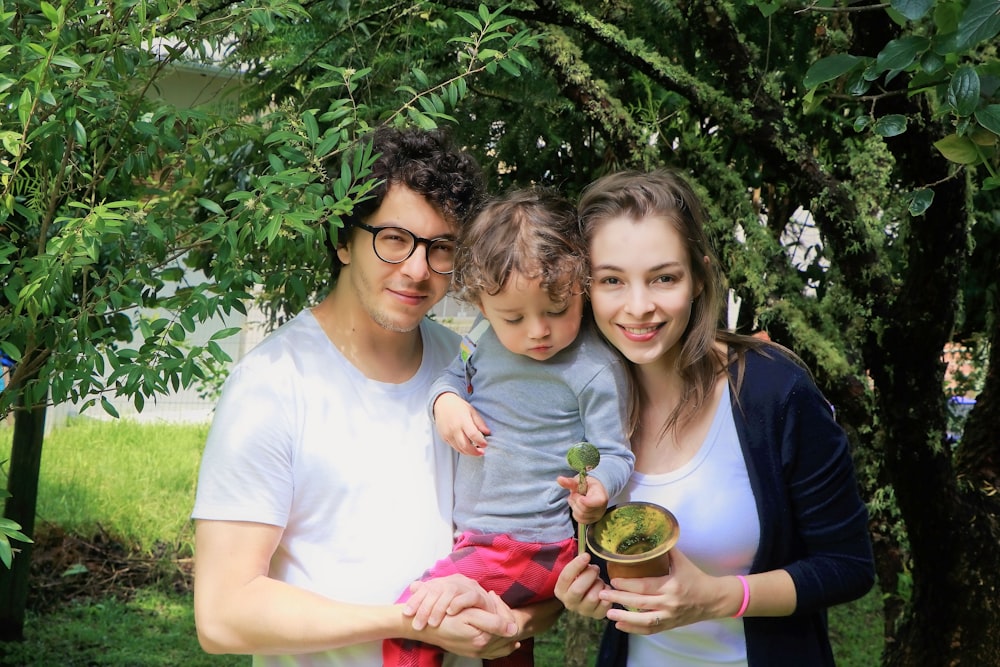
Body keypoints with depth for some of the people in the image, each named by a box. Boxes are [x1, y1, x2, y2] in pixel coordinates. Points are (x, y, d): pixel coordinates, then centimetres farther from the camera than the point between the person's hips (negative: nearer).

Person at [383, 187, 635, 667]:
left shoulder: (595, 370, -17)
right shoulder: (486, 336, 0)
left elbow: (614, 454, -14)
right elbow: (454, 373, 17)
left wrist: (597, 488, -36)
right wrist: (445, 401, -6)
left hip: (530, 549, -7)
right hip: (474, 535, 8)